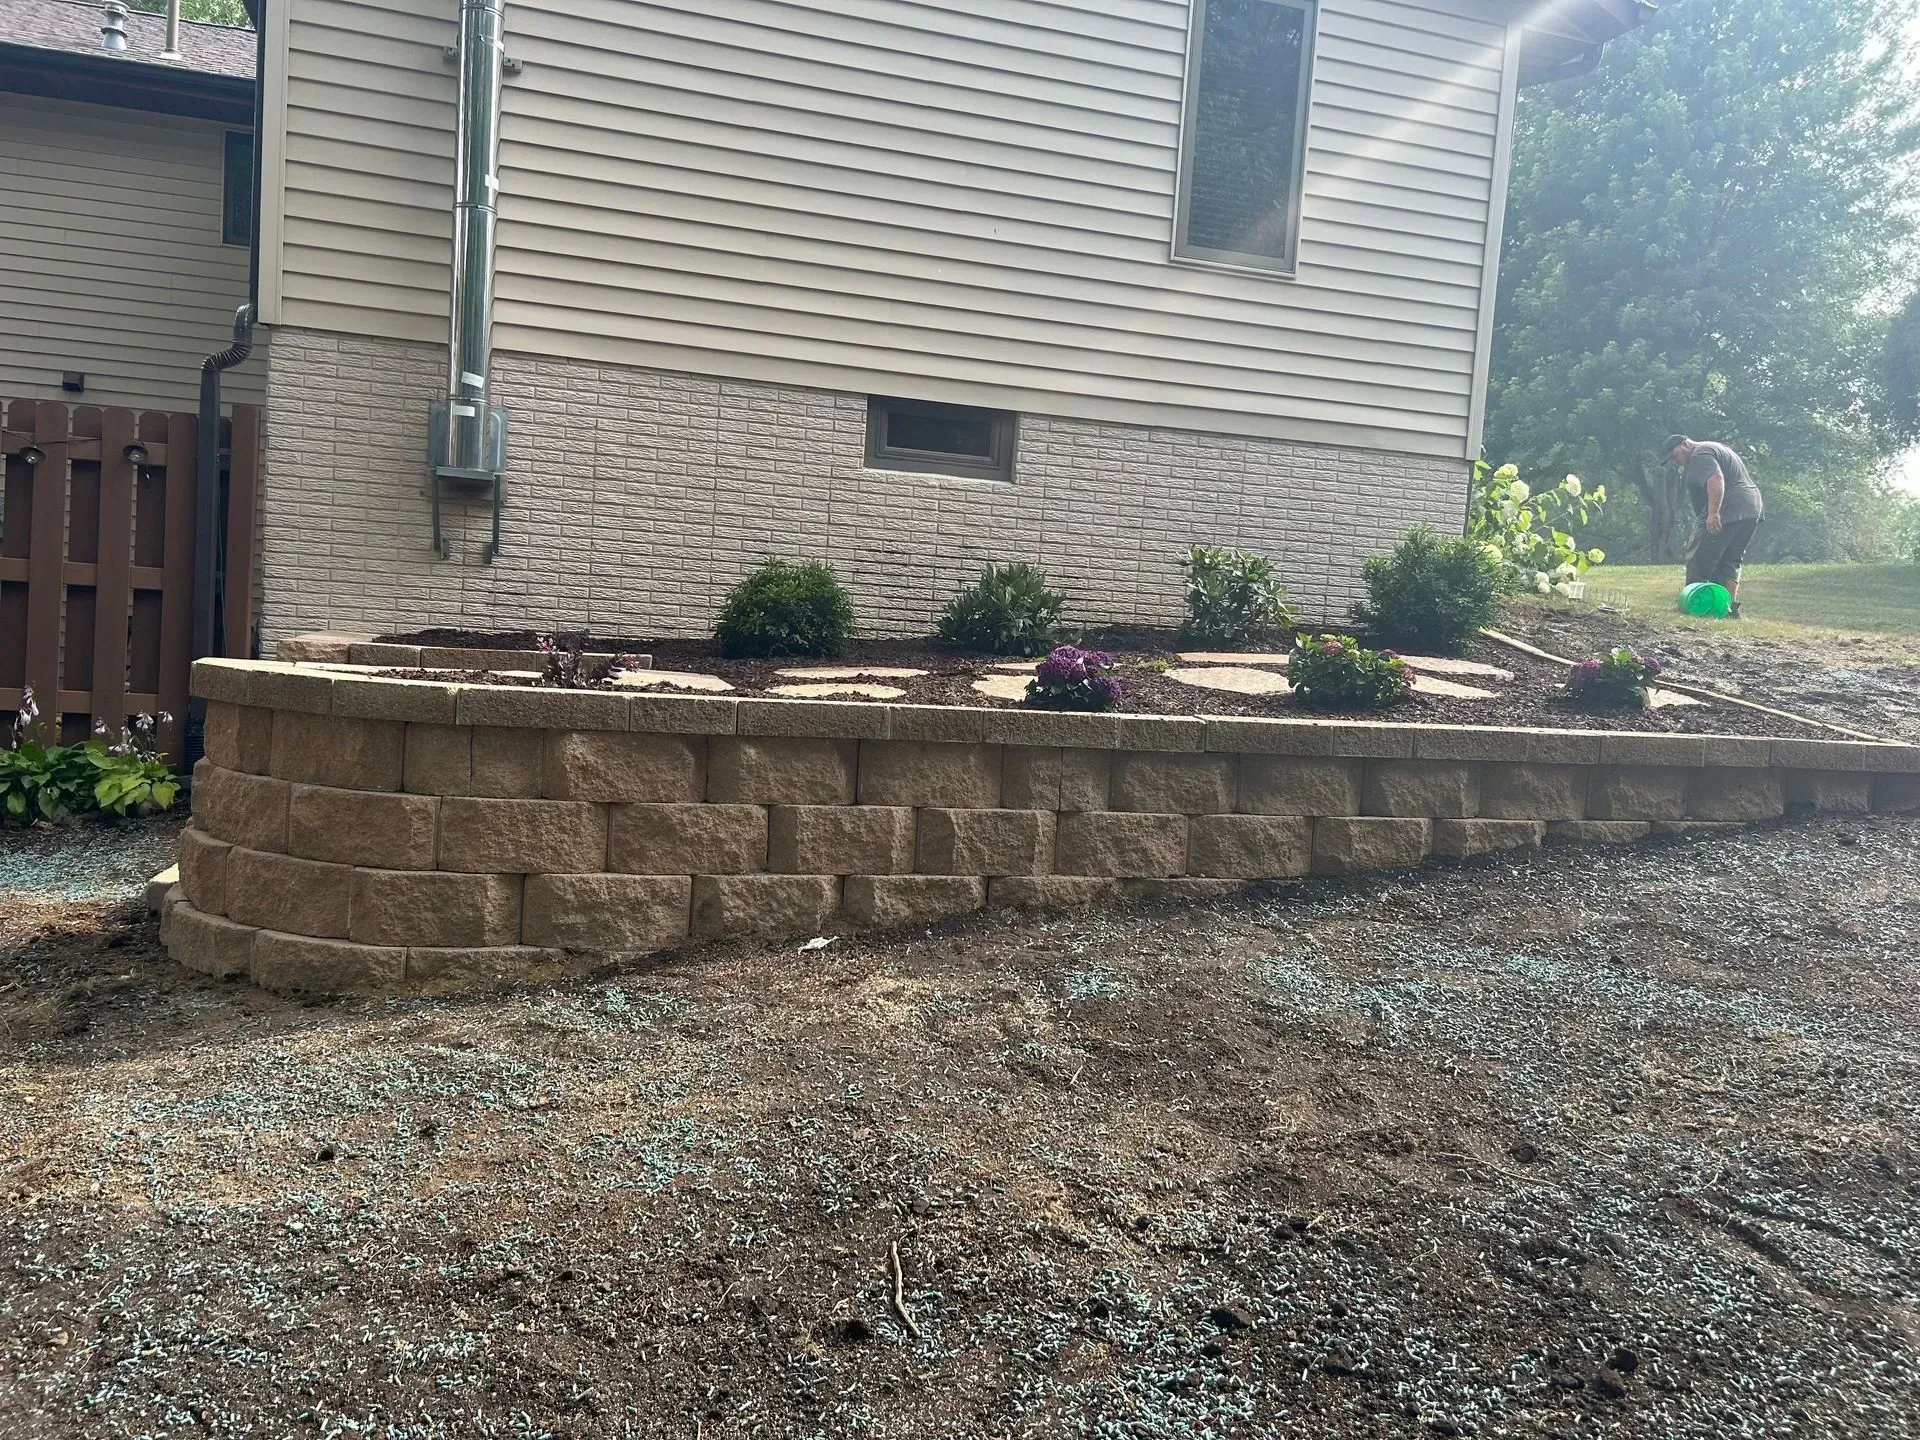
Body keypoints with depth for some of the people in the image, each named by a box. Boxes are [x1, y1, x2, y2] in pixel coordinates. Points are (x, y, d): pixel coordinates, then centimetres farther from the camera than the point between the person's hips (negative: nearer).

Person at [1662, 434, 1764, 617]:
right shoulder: (1711, 449, 26)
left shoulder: (1700, 456, -8)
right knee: (1730, 561, 14)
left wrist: (1713, 513, -32)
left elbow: (1716, 480, -24)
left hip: (1729, 512, -11)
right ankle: (1731, 606, 9)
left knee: (1699, 559, -5)